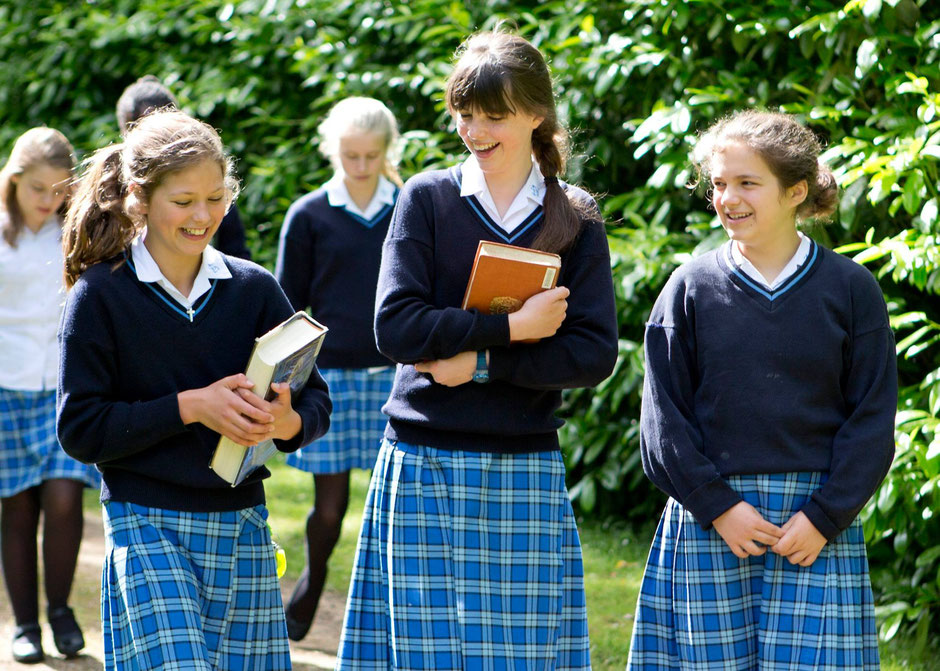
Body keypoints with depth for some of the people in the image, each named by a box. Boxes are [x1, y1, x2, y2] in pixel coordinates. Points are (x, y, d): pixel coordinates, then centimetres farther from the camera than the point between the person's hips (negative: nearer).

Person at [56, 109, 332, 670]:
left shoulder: (255, 289, 5)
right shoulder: (101, 296, -3)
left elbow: (317, 402, 7)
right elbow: (79, 428, -8)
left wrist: (287, 423, -17)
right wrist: (190, 406, -17)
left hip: (243, 526, 4)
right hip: (148, 527, -3)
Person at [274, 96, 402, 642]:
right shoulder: (309, 217, 1)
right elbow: (288, 307, 5)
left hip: (397, 376, 1)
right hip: (330, 376, -1)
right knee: (330, 505, 2)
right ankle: (313, 581, 31)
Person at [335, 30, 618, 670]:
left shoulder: (577, 221, 5)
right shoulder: (427, 198, 2)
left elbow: (594, 354, -5)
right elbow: (396, 328, -9)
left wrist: (482, 361, -14)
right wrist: (515, 328, -13)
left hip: (527, 474, 1)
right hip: (425, 468, -1)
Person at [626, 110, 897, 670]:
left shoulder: (850, 288, 2)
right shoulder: (691, 288, 4)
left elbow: (872, 418, 1)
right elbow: (663, 418, 2)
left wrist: (824, 517, -8)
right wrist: (718, 507, -8)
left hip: (821, 522, -1)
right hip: (708, 520, 1)